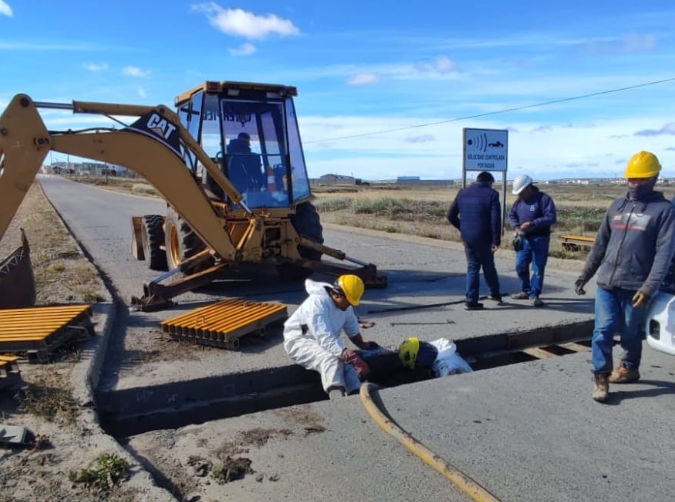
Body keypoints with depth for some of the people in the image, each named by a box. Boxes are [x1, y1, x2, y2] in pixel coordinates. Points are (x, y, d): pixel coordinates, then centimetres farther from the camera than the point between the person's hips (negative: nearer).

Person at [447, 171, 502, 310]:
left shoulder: (463, 193, 6)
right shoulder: (491, 193, -8)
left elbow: (451, 215, 7)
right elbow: (495, 220, -16)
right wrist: (496, 240, -13)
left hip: (467, 237, 3)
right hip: (483, 238, -3)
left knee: (472, 267, 10)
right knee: (488, 266, 15)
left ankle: (471, 300, 7)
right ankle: (495, 294, 31)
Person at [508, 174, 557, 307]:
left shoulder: (543, 198, -12)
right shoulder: (519, 200, 8)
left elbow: (551, 217, -19)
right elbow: (511, 215, 11)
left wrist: (532, 223, -26)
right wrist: (516, 227, -10)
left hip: (539, 239, -6)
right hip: (523, 239, 6)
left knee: (538, 269, -1)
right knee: (520, 266, 11)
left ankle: (534, 295, 8)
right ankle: (526, 291, 27)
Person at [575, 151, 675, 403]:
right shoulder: (617, 206, 12)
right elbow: (600, 244, 16)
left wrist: (649, 287, -19)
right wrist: (585, 274, 13)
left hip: (635, 287, -3)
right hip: (606, 284, 3)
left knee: (631, 334, 11)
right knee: (603, 331, -4)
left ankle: (630, 368, 34)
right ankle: (601, 379, 4)